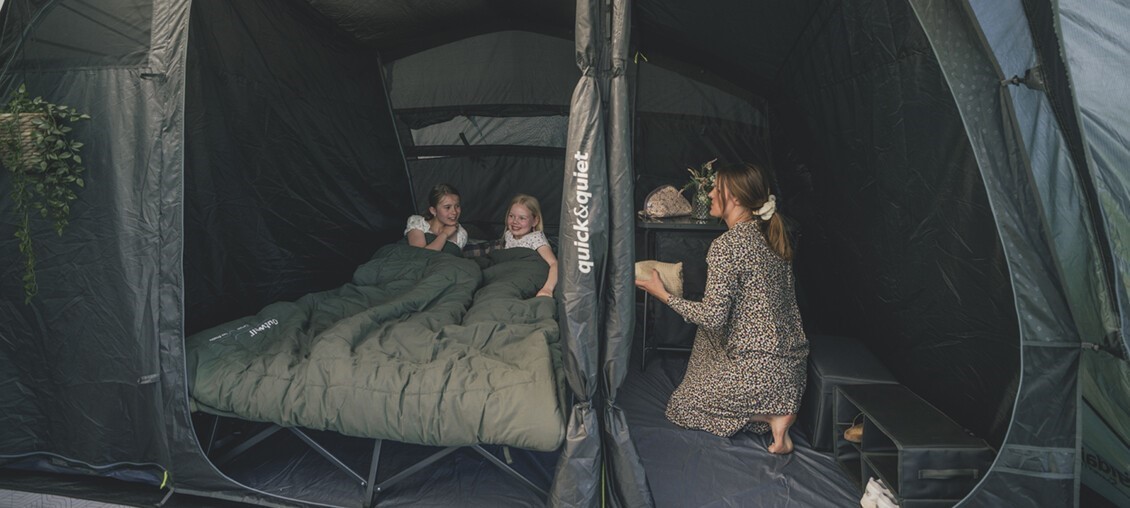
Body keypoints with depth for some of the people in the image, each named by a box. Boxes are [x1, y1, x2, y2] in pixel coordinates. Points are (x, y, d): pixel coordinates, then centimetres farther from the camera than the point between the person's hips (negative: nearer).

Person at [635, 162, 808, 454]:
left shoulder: (726, 245, -19)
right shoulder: (771, 236, 6)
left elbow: (713, 317, -21)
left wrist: (663, 294, -10)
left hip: (758, 368, -8)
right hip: (793, 361, 9)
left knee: (681, 407, 10)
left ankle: (772, 415, -3)